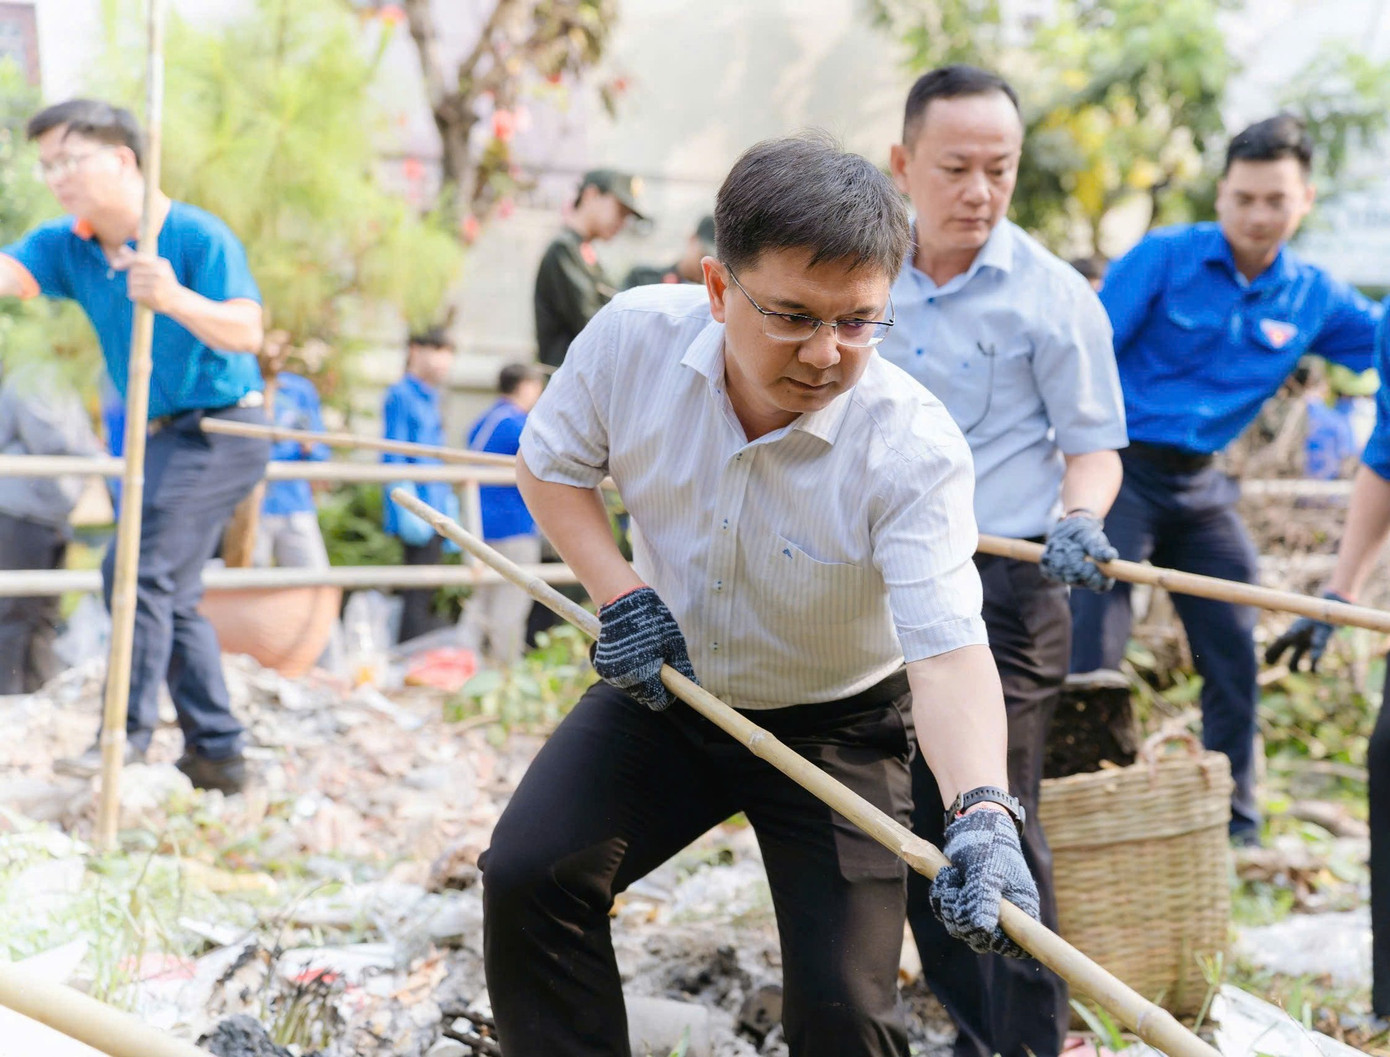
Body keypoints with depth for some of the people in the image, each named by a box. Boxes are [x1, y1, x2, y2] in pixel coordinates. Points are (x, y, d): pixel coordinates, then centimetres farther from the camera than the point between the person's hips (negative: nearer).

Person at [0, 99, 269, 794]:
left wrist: (176, 299, -44)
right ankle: (217, 754, 17)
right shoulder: (67, 246, 1)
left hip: (221, 430, -8)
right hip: (165, 435, 8)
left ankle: (129, 730, -12)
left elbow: (246, 331, -27)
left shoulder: (197, 236, -17)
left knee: (139, 567, -18)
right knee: (171, 594, 11)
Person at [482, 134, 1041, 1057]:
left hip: (835, 727, -3)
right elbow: (551, 463, 0)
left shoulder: (914, 448, -30)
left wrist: (982, 812, -56)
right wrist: (620, 592, -15)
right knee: (526, 876, -14)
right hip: (664, 692, 3)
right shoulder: (636, 337, -20)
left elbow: (950, 650, -39)